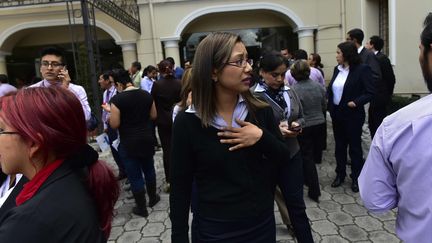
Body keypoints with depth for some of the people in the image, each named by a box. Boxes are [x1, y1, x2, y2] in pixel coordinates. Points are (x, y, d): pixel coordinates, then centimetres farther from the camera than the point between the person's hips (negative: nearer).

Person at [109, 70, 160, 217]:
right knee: (149, 169, 22)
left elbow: (114, 124, -14)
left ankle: (141, 208, 19)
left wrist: (112, 114, 5)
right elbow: (153, 116, 8)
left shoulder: (117, 99, -15)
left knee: (135, 175, 7)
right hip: (147, 139, 5)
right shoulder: (146, 95, 0)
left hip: (129, 143, -5)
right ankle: (153, 198, 38)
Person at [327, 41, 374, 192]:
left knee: (354, 146, 8)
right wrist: (330, 106, 2)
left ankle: (356, 178, 23)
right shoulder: (337, 69, 6)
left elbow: (370, 92, -14)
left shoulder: (362, 69, -12)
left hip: (353, 115, -6)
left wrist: (356, 102, -25)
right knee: (339, 146, 15)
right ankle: (340, 174, 30)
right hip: (337, 113, 6)